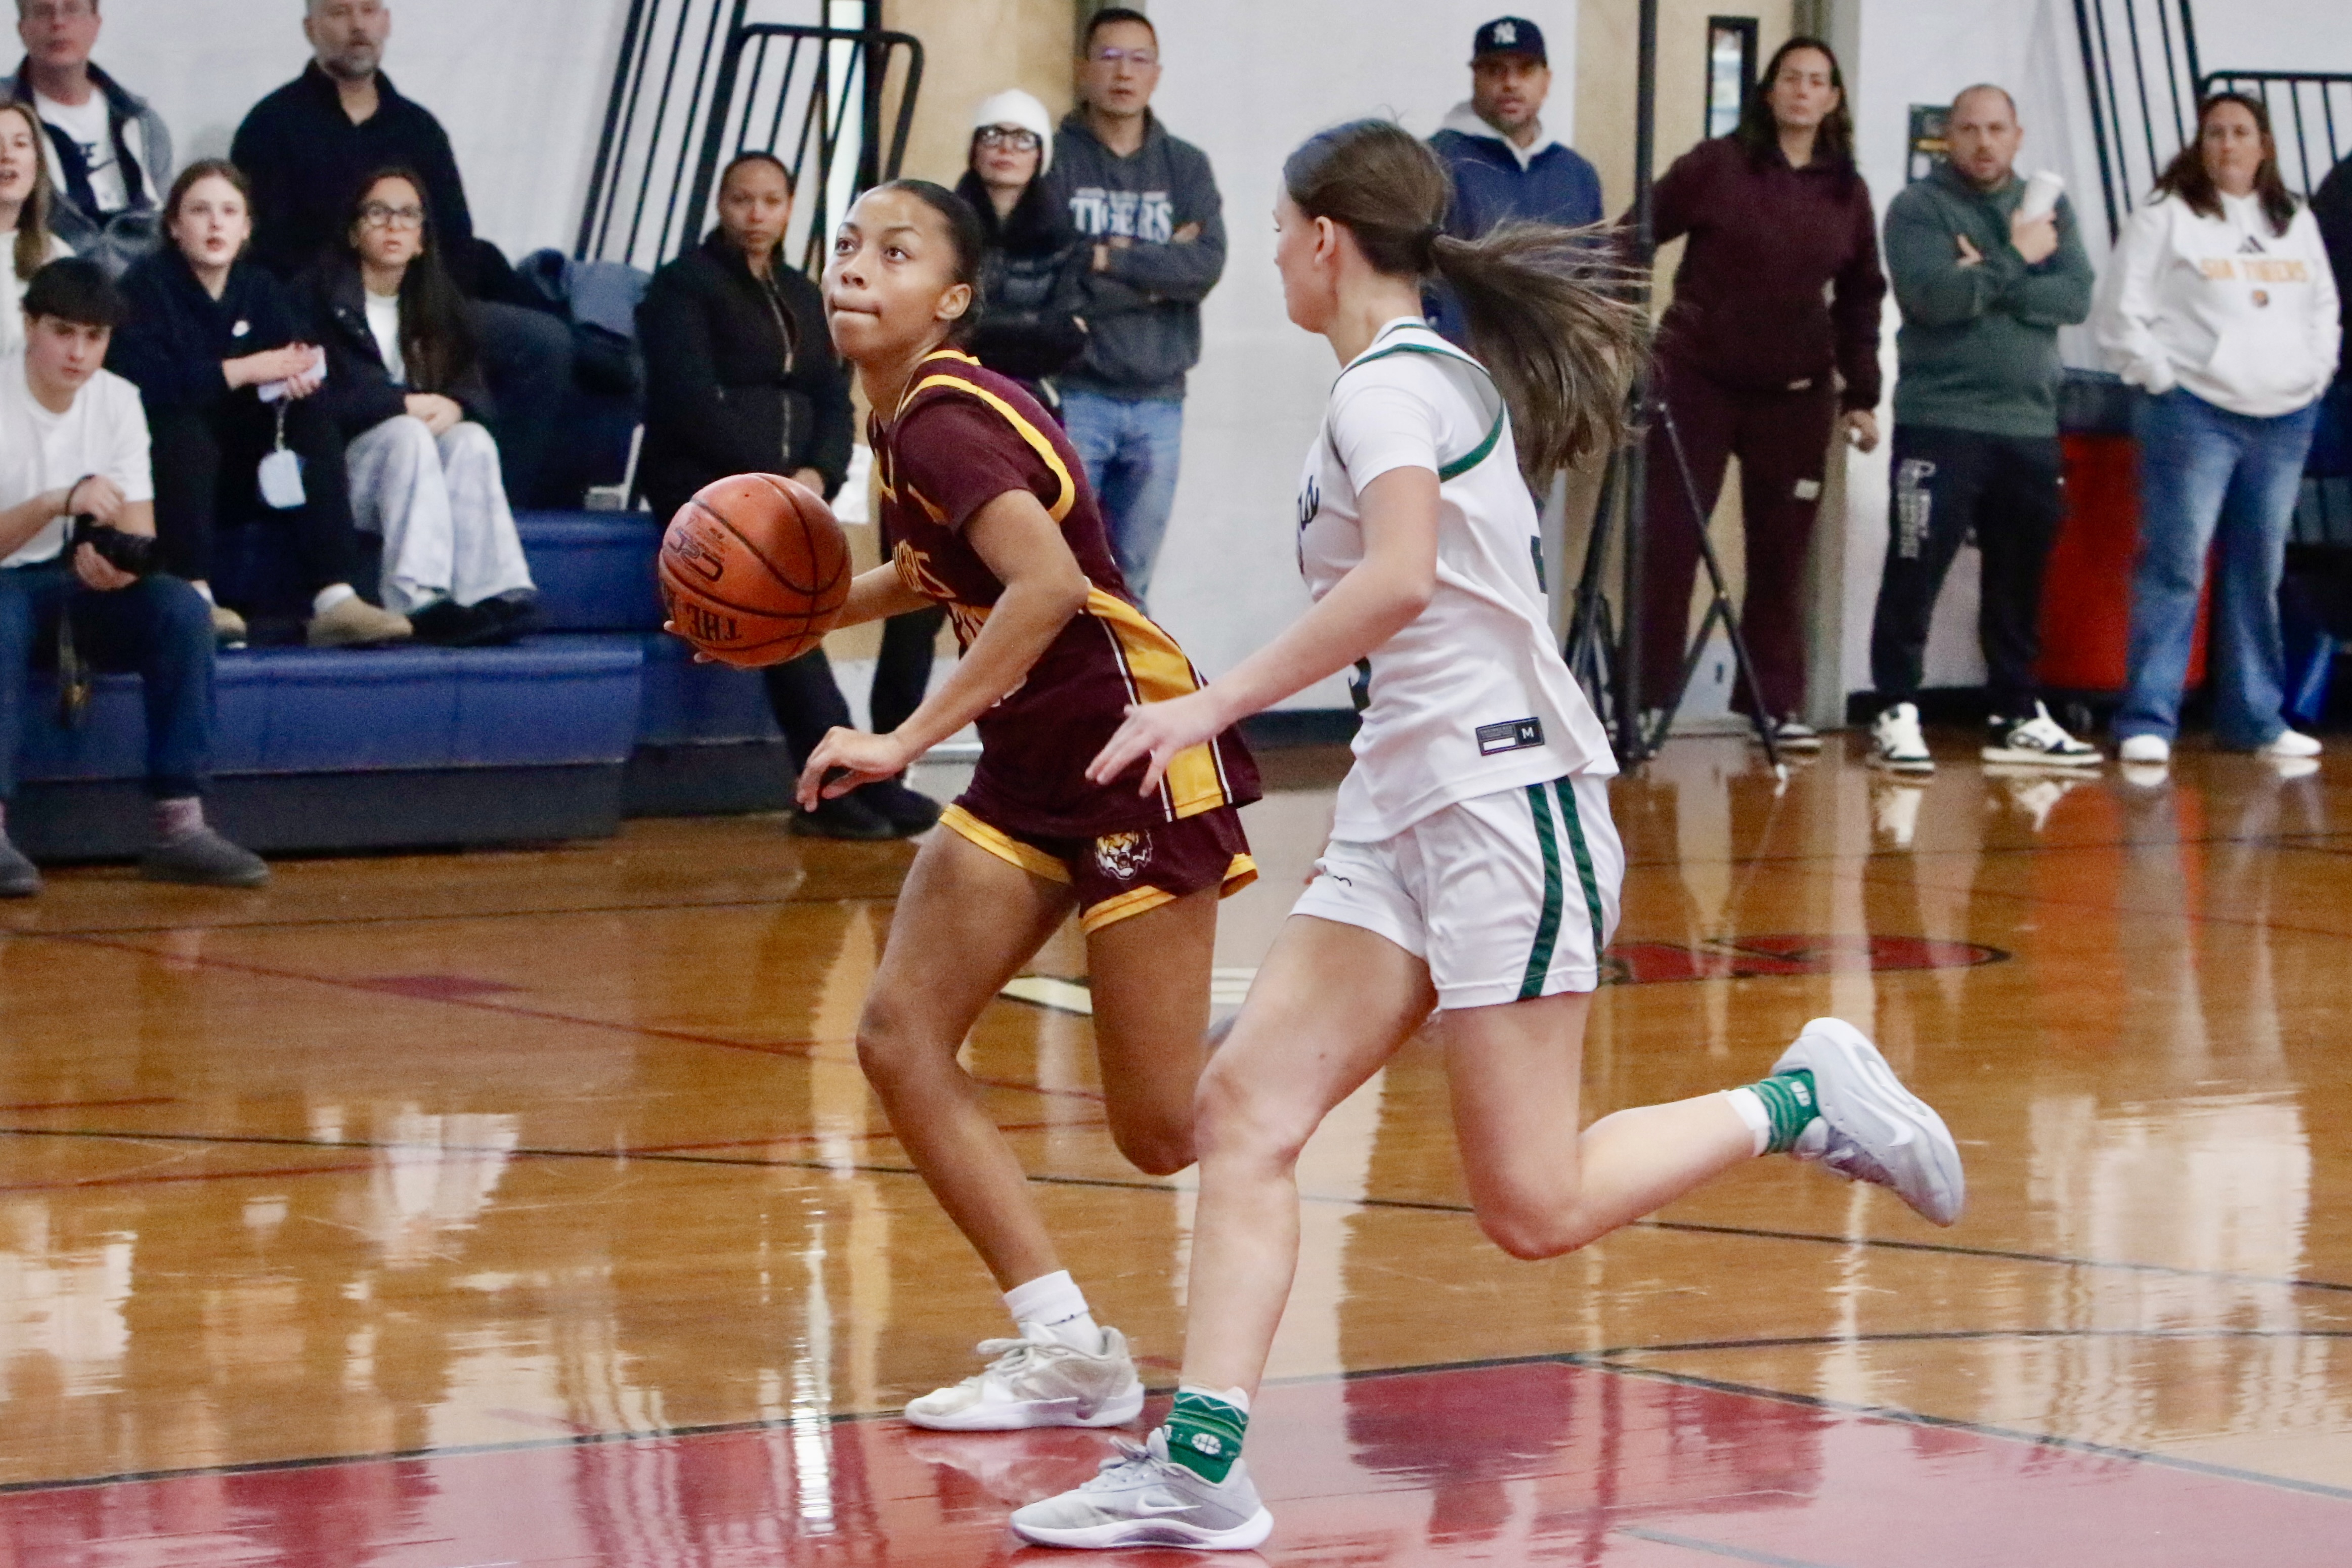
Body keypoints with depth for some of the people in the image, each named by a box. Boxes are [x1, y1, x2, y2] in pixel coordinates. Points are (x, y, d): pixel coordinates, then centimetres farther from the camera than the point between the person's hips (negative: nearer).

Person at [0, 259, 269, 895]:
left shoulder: (117, 401, 2)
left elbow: (140, 534, -2)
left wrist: (118, 562, -26)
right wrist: (57, 502, -34)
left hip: (81, 584, 4)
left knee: (181, 607, -24)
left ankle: (180, 826, -26)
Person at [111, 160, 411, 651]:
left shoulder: (262, 289, 10)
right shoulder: (147, 284, -7)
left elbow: (293, 365, -1)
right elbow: (140, 381, -24)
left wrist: (297, 376, -27)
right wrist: (241, 372, -26)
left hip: (242, 465, 5)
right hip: (164, 460, -5)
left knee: (313, 419, -18)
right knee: (186, 428, -35)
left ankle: (335, 601, -32)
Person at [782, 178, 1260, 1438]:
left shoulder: (945, 421, -20)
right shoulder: (900, 419, 8)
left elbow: (1049, 582, -36)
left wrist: (906, 742, -34)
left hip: (1135, 757, -9)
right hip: (1031, 771, 9)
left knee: (1163, 1128, -6)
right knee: (899, 1039, -2)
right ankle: (1066, 1351, 2)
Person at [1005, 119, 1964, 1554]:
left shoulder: (1389, 382, -11)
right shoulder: (1440, 369, 19)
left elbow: (1401, 579, -28)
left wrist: (1216, 705, -25)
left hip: (1501, 792, -10)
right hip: (1409, 805, 10)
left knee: (1535, 1208, -8)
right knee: (1247, 1108, -4)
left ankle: (1802, 1100, 8)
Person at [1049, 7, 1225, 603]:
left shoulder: (1186, 167, 11)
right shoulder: (1052, 158, 0)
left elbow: (1208, 264, -6)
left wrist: (1112, 258, -12)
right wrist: (1160, 272, -8)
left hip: (1158, 401, 4)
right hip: (1073, 396, -4)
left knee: (1130, 579, 8)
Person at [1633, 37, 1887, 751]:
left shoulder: (1847, 192, 8)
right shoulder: (1715, 166, -2)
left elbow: (1859, 301, 12)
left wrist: (1861, 395, 8)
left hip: (1795, 397, 3)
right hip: (1697, 380, -3)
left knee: (1780, 555, 5)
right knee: (1668, 543, -3)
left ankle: (1777, 704, 11)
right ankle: (1643, 696, 2)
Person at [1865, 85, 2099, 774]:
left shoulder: (2048, 209, 12)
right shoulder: (1918, 210, -2)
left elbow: (2075, 298, -3)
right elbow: (1934, 297, -18)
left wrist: (1988, 281, -13)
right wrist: (2016, 261, -12)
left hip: (2031, 425, 5)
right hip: (1940, 421, -4)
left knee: (2021, 580, 11)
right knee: (1915, 573, -7)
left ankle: (2018, 717, 20)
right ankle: (1896, 713, -2)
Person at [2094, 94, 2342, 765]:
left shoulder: (2296, 224, 16)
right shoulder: (2166, 220, -1)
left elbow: (2324, 307, 25)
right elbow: (2122, 313, -4)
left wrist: (2316, 374, 12)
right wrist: (2163, 379, -9)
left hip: (2285, 419, 5)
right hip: (2196, 417, -5)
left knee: (2259, 572, 9)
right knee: (2174, 570, -9)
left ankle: (2256, 718, 16)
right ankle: (2147, 722, -9)